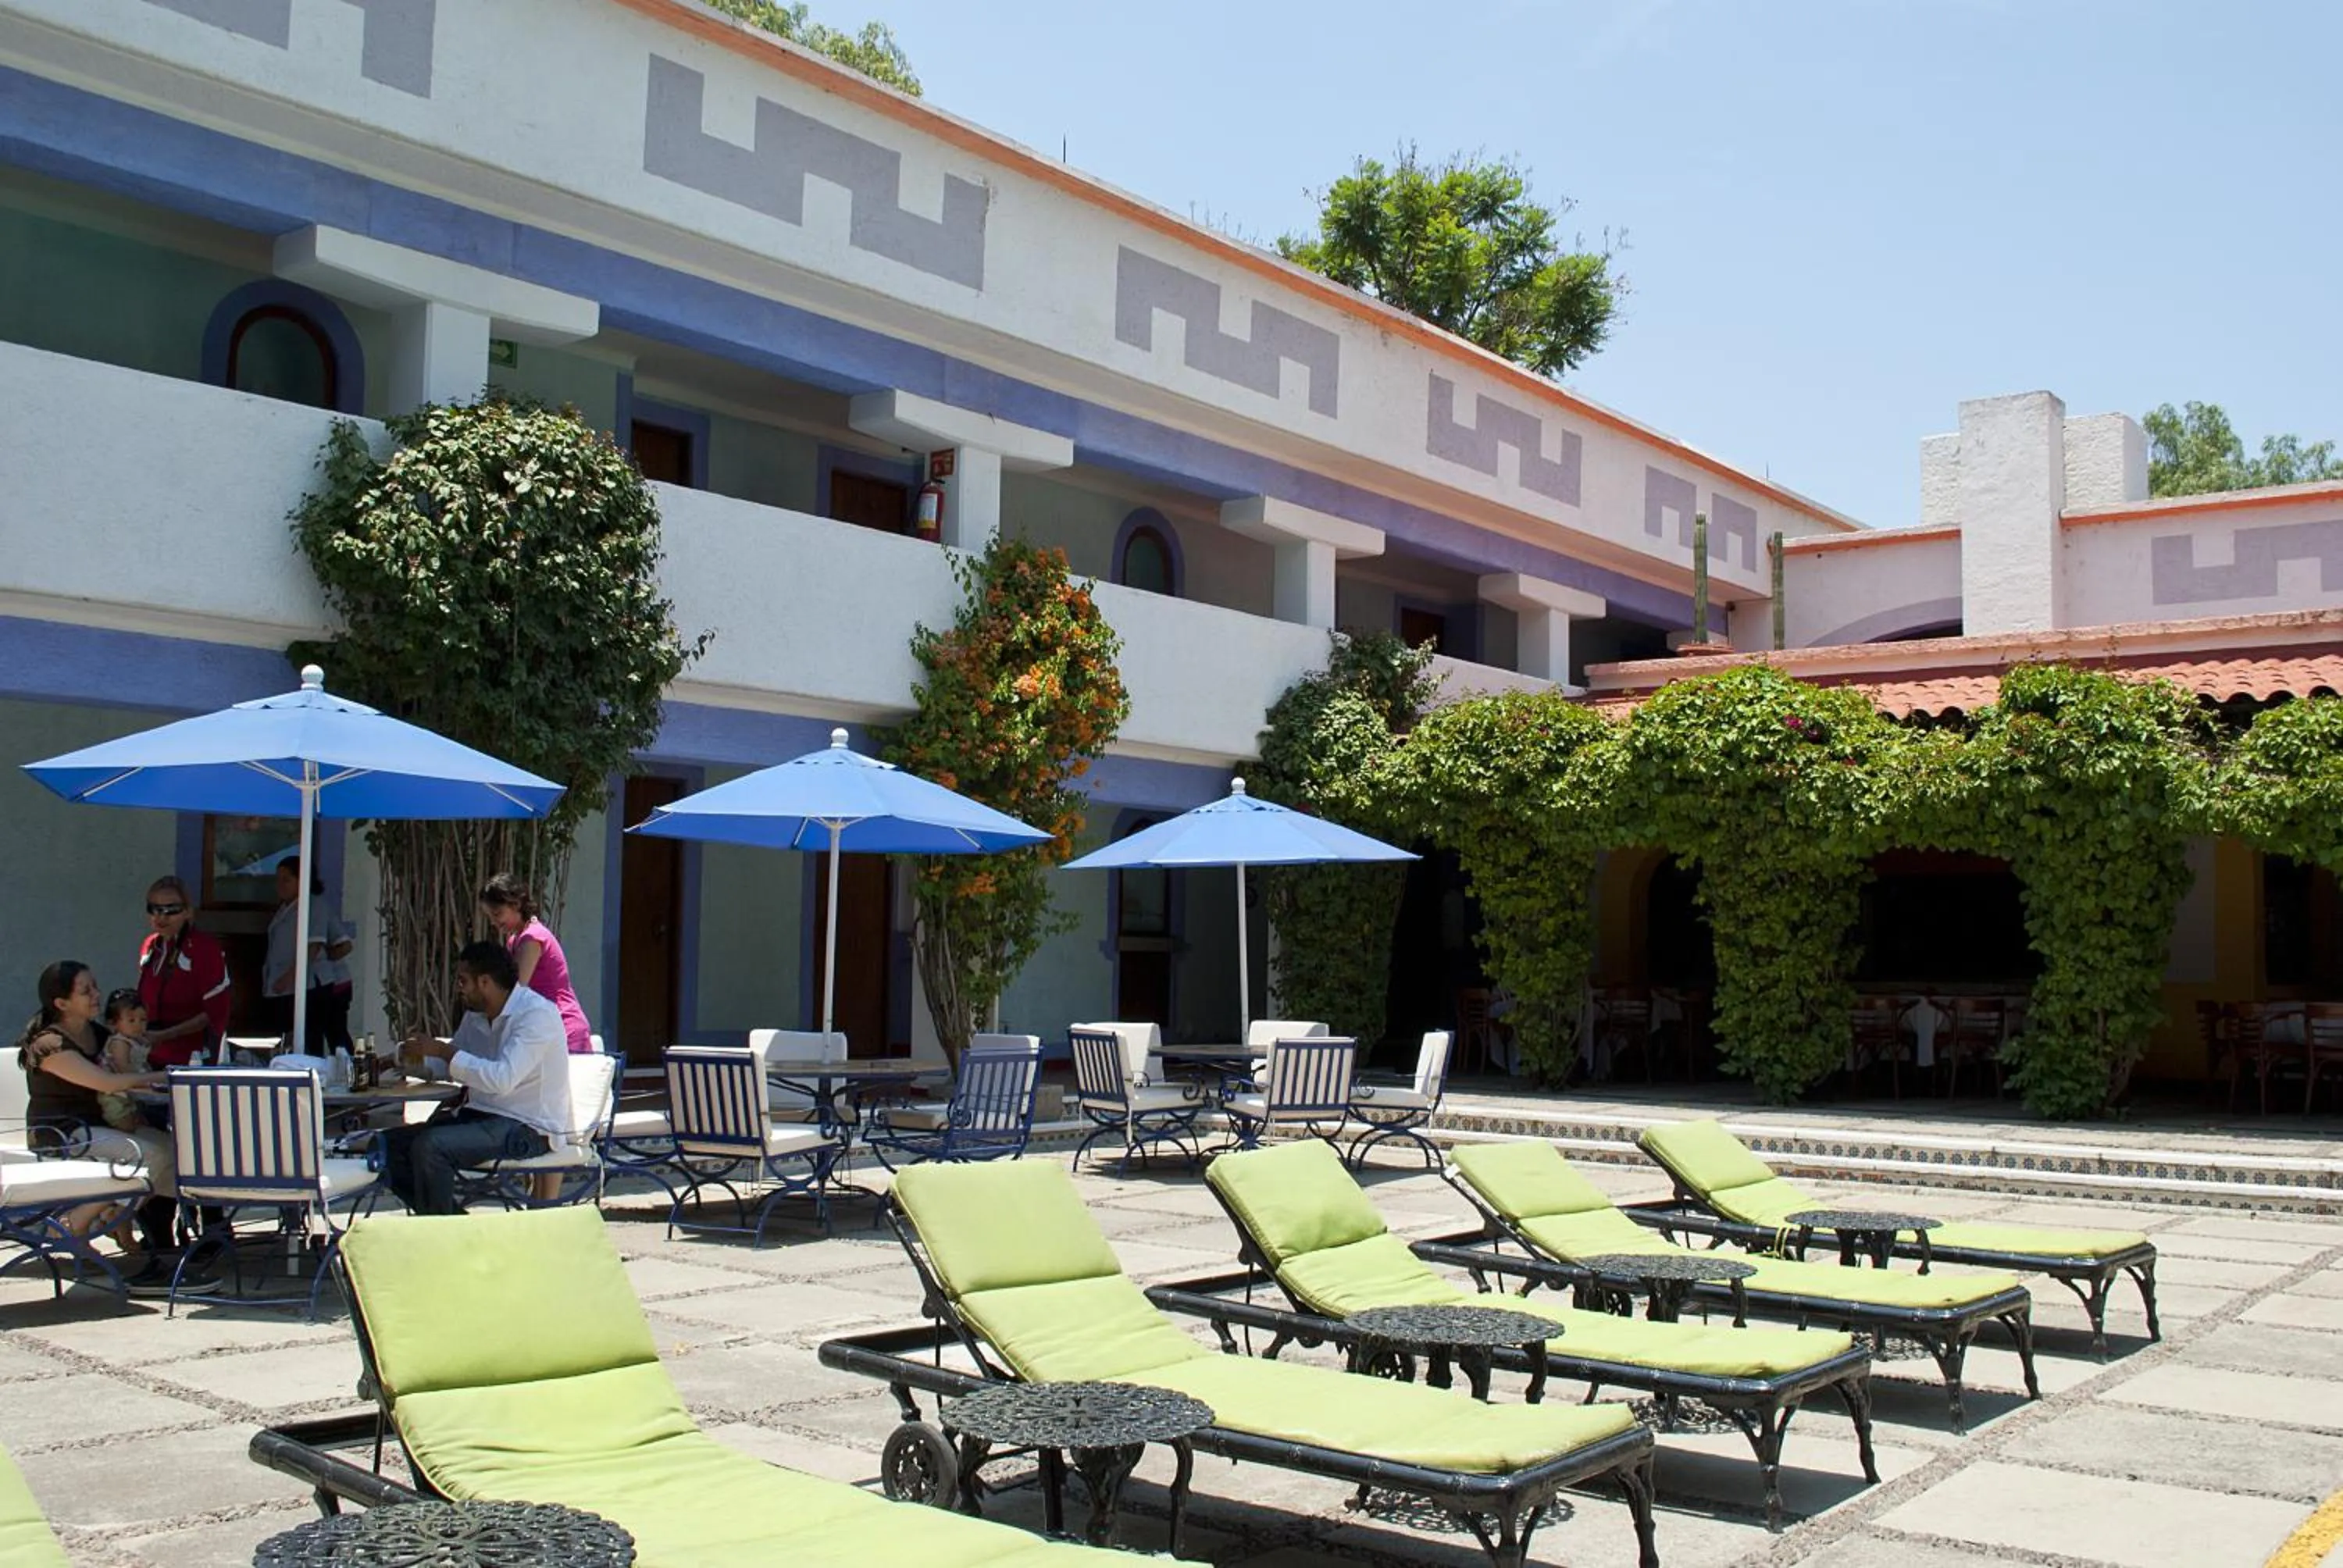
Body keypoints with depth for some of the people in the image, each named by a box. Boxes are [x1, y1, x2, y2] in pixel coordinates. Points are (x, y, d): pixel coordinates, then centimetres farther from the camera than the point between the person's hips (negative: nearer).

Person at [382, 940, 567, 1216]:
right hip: (480, 1115, 10)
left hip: (528, 1128, -10)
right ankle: (456, 1222, 4)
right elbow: (450, 1065, 23)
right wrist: (415, 1059, 0)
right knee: (391, 1145, -1)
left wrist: (442, 1050, -23)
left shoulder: (537, 1014, -17)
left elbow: (503, 1079, -28)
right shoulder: (476, 1015, 12)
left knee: (429, 1147, -27)